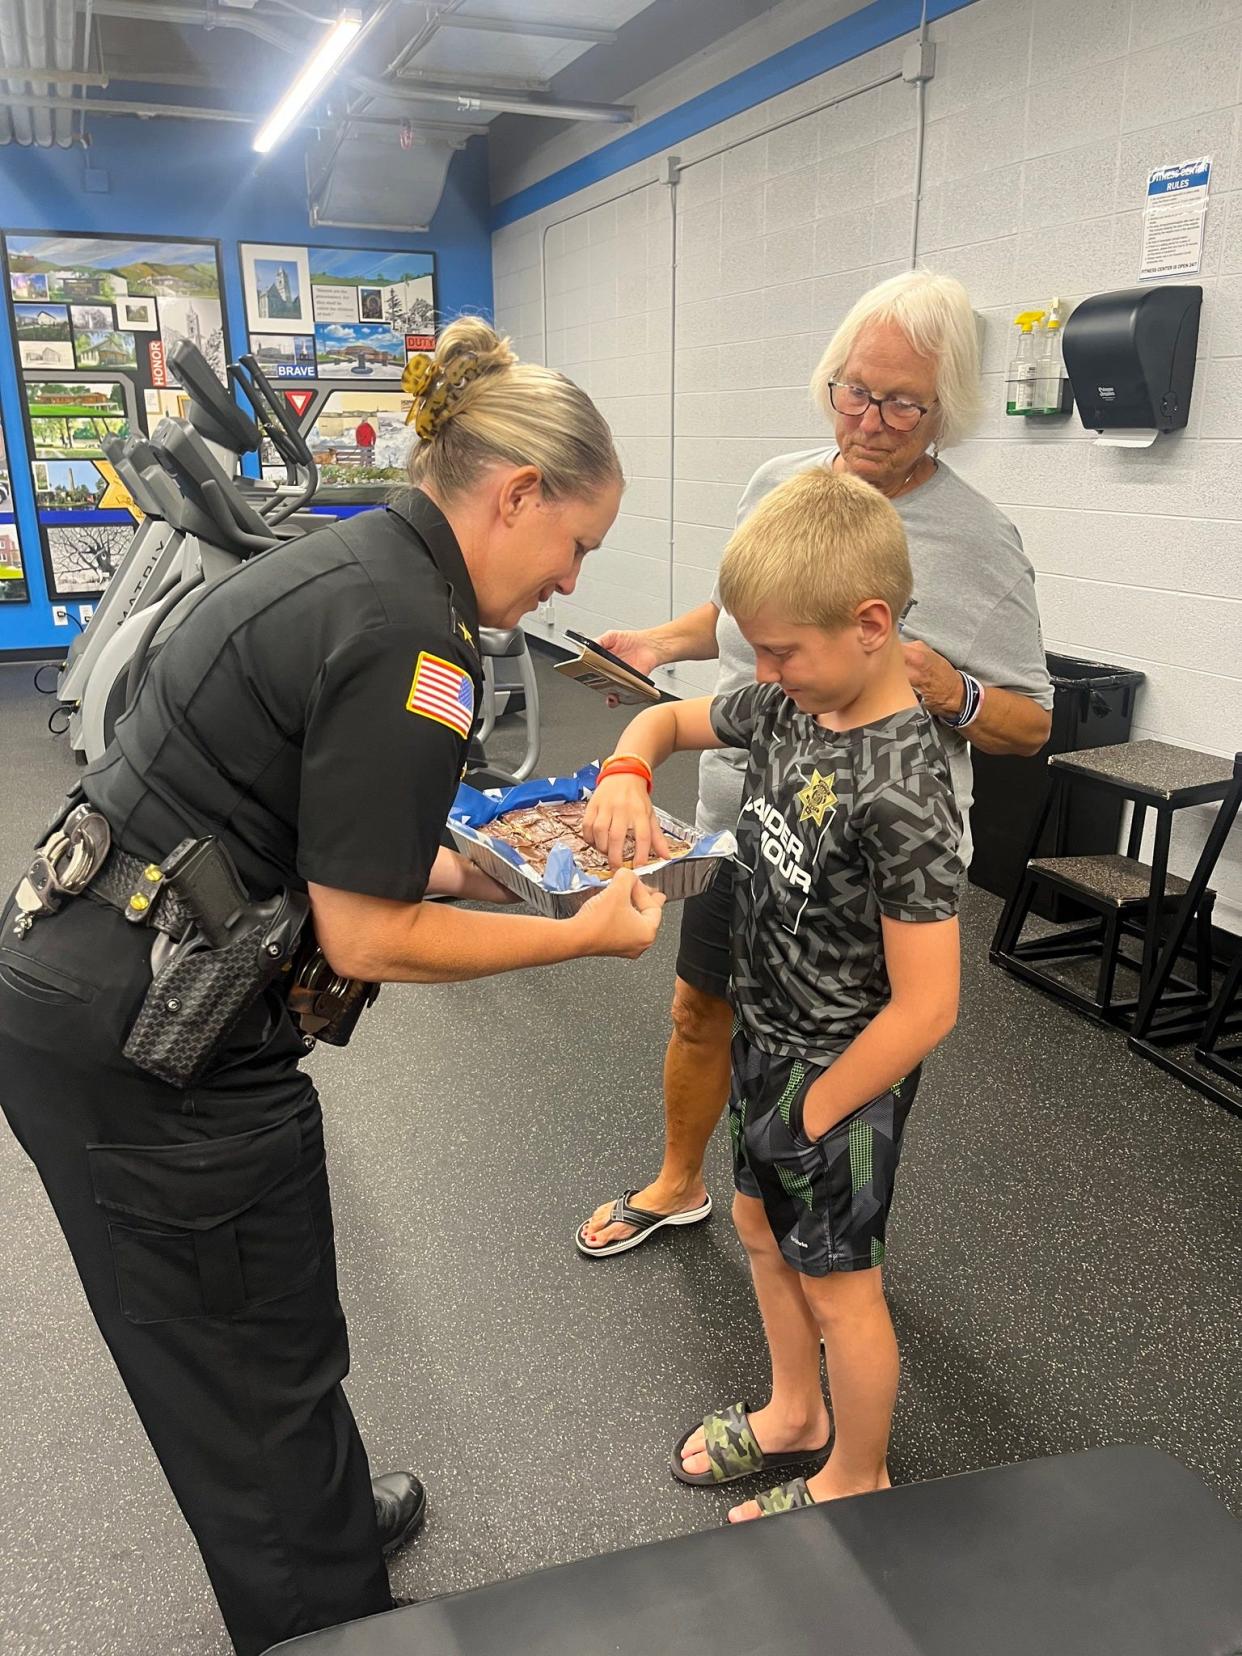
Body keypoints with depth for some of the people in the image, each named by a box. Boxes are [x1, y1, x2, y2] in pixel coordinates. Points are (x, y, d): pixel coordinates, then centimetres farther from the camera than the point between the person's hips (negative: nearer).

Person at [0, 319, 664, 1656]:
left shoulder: (338, 563, 8)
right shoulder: (410, 639, -22)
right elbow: (367, 940, -18)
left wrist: (472, 862, 13)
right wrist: (583, 935, -8)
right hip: (149, 1044, -10)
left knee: (216, 1332, 27)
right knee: (262, 1367, 12)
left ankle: (324, 1521, 51)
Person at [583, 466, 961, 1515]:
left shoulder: (899, 789, -31)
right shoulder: (789, 707, -7)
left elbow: (925, 1007, -28)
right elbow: (670, 719, 11)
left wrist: (812, 1114, -17)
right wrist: (626, 775, -12)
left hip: (841, 1073, -8)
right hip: (767, 1035, 8)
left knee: (836, 1286, 14)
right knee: (762, 1228, 26)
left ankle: (856, 1479, 42)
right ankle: (795, 1414, 52)